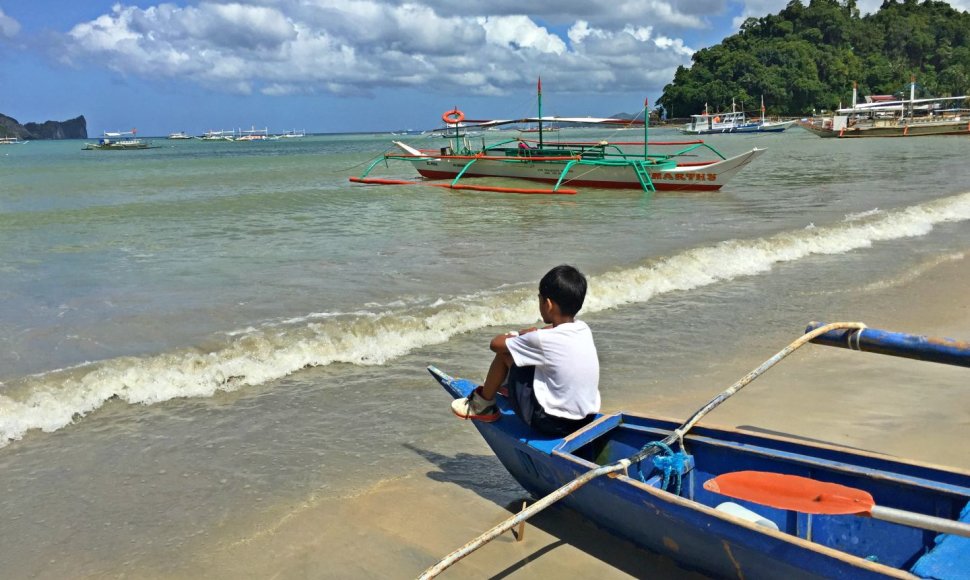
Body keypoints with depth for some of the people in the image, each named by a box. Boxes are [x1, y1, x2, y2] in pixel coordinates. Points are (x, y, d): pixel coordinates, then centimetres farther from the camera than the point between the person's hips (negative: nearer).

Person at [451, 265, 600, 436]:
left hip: (551, 423, -7)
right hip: (586, 419, 7)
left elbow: (495, 343, -4)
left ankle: (484, 405, 23)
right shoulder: (584, 329, -1)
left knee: (504, 352, 3)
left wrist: (512, 337, 16)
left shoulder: (543, 339, -20)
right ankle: (508, 385, 49)